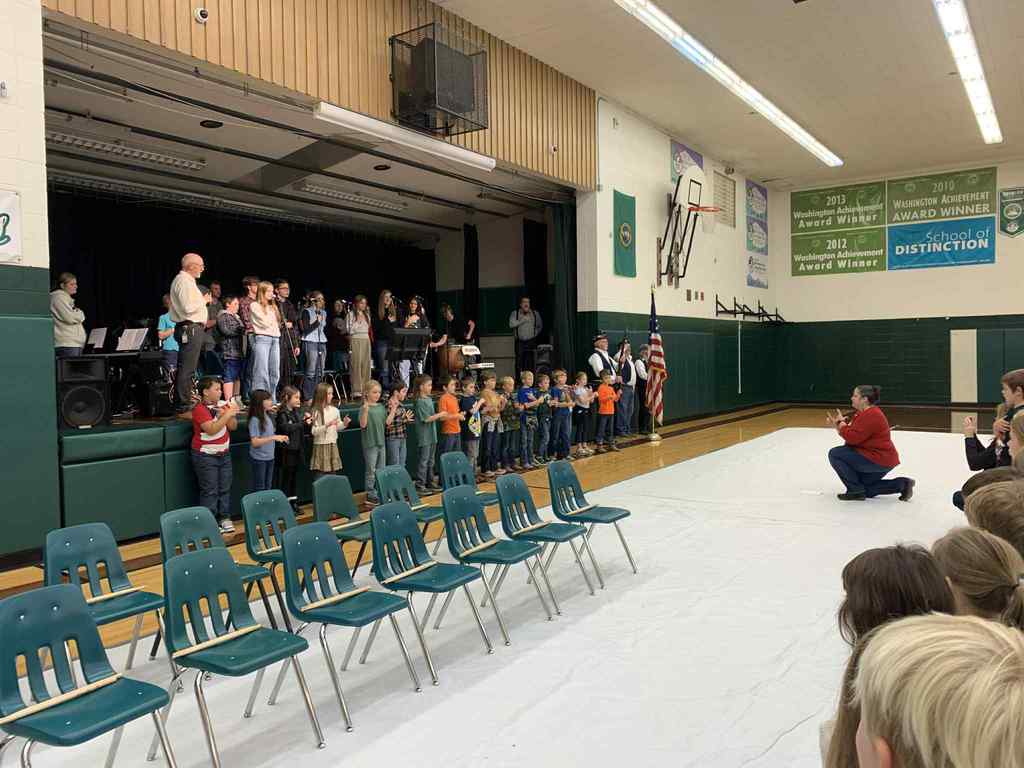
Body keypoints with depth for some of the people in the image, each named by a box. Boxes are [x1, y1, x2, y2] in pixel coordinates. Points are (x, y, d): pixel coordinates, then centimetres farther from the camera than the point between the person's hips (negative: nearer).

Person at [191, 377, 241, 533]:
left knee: (225, 488, 10)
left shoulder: (221, 405, 5)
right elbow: (211, 429, -27)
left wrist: (232, 414, -12)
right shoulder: (200, 409, -16)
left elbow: (233, 427, 7)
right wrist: (228, 414, -26)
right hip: (206, 456, -7)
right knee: (210, 491, -3)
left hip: (224, 454, 7)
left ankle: (225, 518, 18)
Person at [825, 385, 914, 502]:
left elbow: (852, 437, -26)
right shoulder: (864, 413, 12)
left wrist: (841, 422, -11)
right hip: (881, 460, 11)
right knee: (865, 490, 22)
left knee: (835, 454, -15)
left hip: (880, 460, -11)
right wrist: (836, 424, 0)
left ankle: (856, 491, -7)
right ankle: (902, 484, 16)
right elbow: (852, 436, 11)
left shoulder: (871, 415, -23)